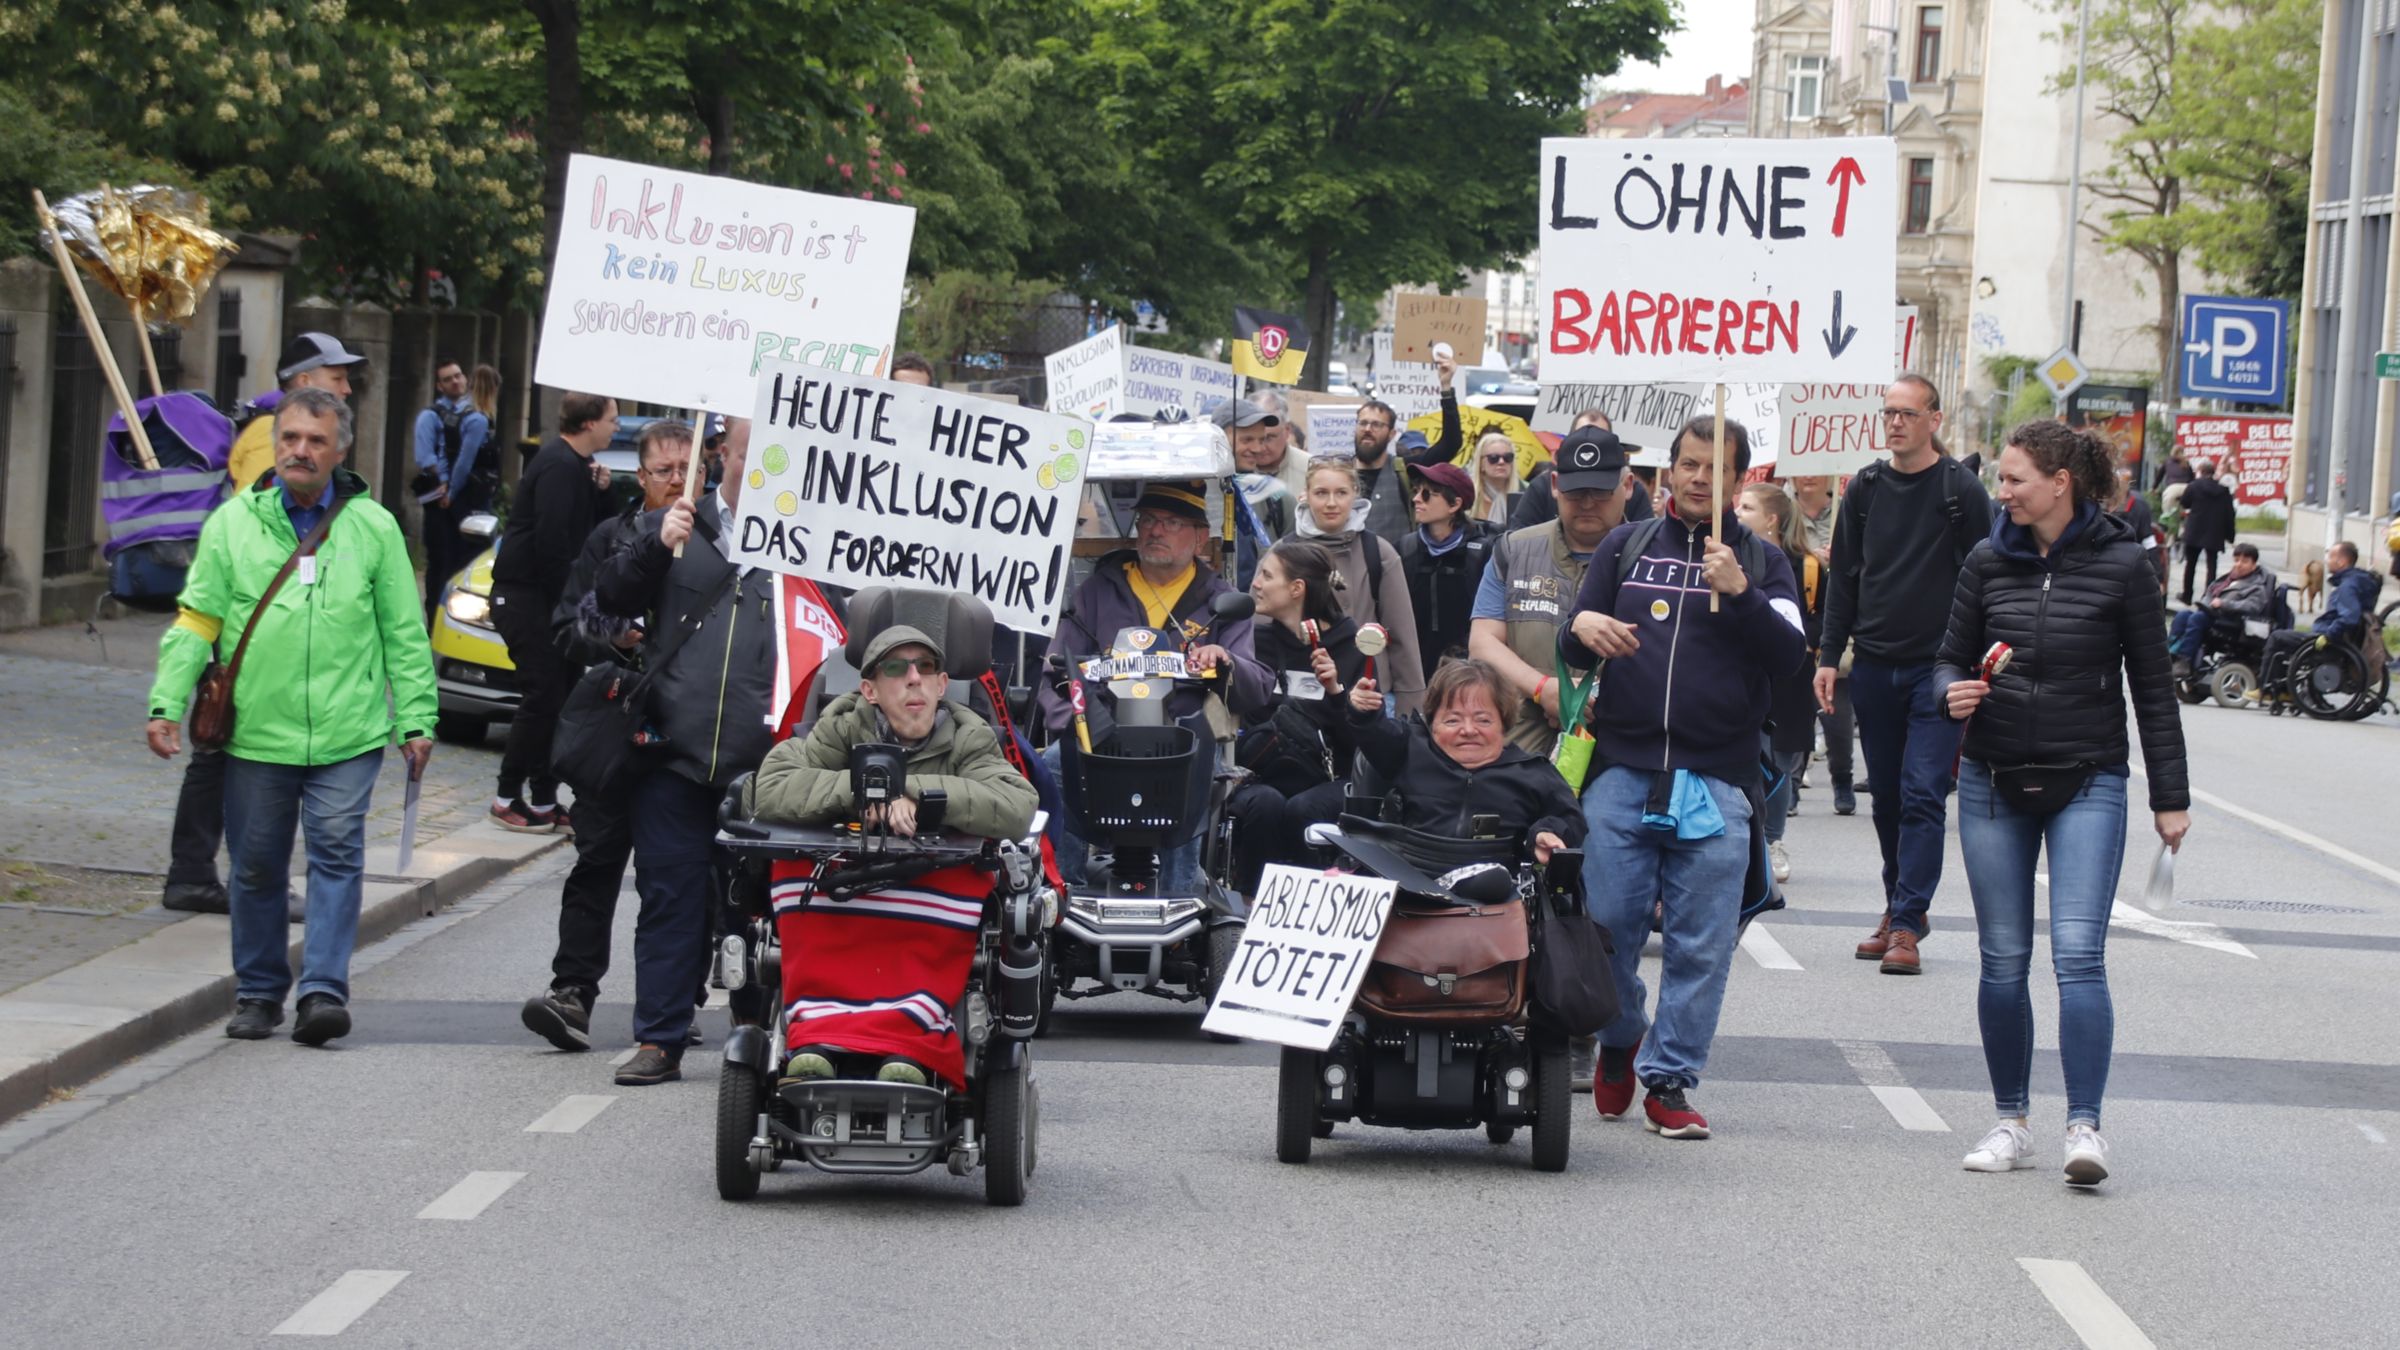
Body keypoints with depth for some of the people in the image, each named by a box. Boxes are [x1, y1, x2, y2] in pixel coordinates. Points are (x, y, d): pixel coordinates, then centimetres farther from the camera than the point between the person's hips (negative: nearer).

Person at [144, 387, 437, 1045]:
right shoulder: (233, 523, 5)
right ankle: (258, 993, 20)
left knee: (337, 853, -11)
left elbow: (405, 636, 9)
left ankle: (323, 991, -11)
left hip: (346, 736, -1)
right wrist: (166, 703, -6)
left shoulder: (373, 527, 6)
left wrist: (416, 720, 5)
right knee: (256, 866, 8)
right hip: (255, 735, 1)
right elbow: (196, 622, 4)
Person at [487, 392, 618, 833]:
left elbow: (587, 529, 17)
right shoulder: (560, 466, -18)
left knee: (559, 692, 8)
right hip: (524, 593, -10)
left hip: (545, 595, 10)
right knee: (543, 693, -9)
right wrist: (570, 595, -13)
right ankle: (508, 798, -2)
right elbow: (551, 542, -23)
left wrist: (597, 489, 1)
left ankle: (544, 800, 12)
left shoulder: (575, 464, 14)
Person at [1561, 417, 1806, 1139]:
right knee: (1608, 923, -1)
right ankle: (1619, 1041, 23)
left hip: (1715, 779, -1)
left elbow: (1791, 653, -2)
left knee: (1701, 942, -3)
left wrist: (1738, 593, -16)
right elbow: (1573, 647, 14)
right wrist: (1582, 628, -10)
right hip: (1623, 767, 1)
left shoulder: (1761, 561, 10)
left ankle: (1669, 1079, 5)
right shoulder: (1626, 547, 14)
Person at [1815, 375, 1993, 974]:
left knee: (1923, 795, -10)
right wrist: (1829, 656, 8)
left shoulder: (1962, 491, -3)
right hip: (1873, 669, 4)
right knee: (1887, 797, 10)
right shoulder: (1865, 490, 10)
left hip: (1938, 670, -4)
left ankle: (1906, 922, -12)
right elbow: (1845, 578, 15)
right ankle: (1901, 909, 21)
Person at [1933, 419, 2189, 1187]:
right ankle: (2011, 1123, 15)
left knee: (2078, 953, -14)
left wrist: (2170, 796, 2)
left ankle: (2085, 1125, -14)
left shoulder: (2120, 566, -4)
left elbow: (2151, 685, 2)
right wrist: (1952, 692, -11)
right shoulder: (1988, 562, 4)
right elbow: (1951, 658, 13)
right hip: (1993, 782, 3)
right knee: (2003, 961, 5)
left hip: (2087, 784, -3)